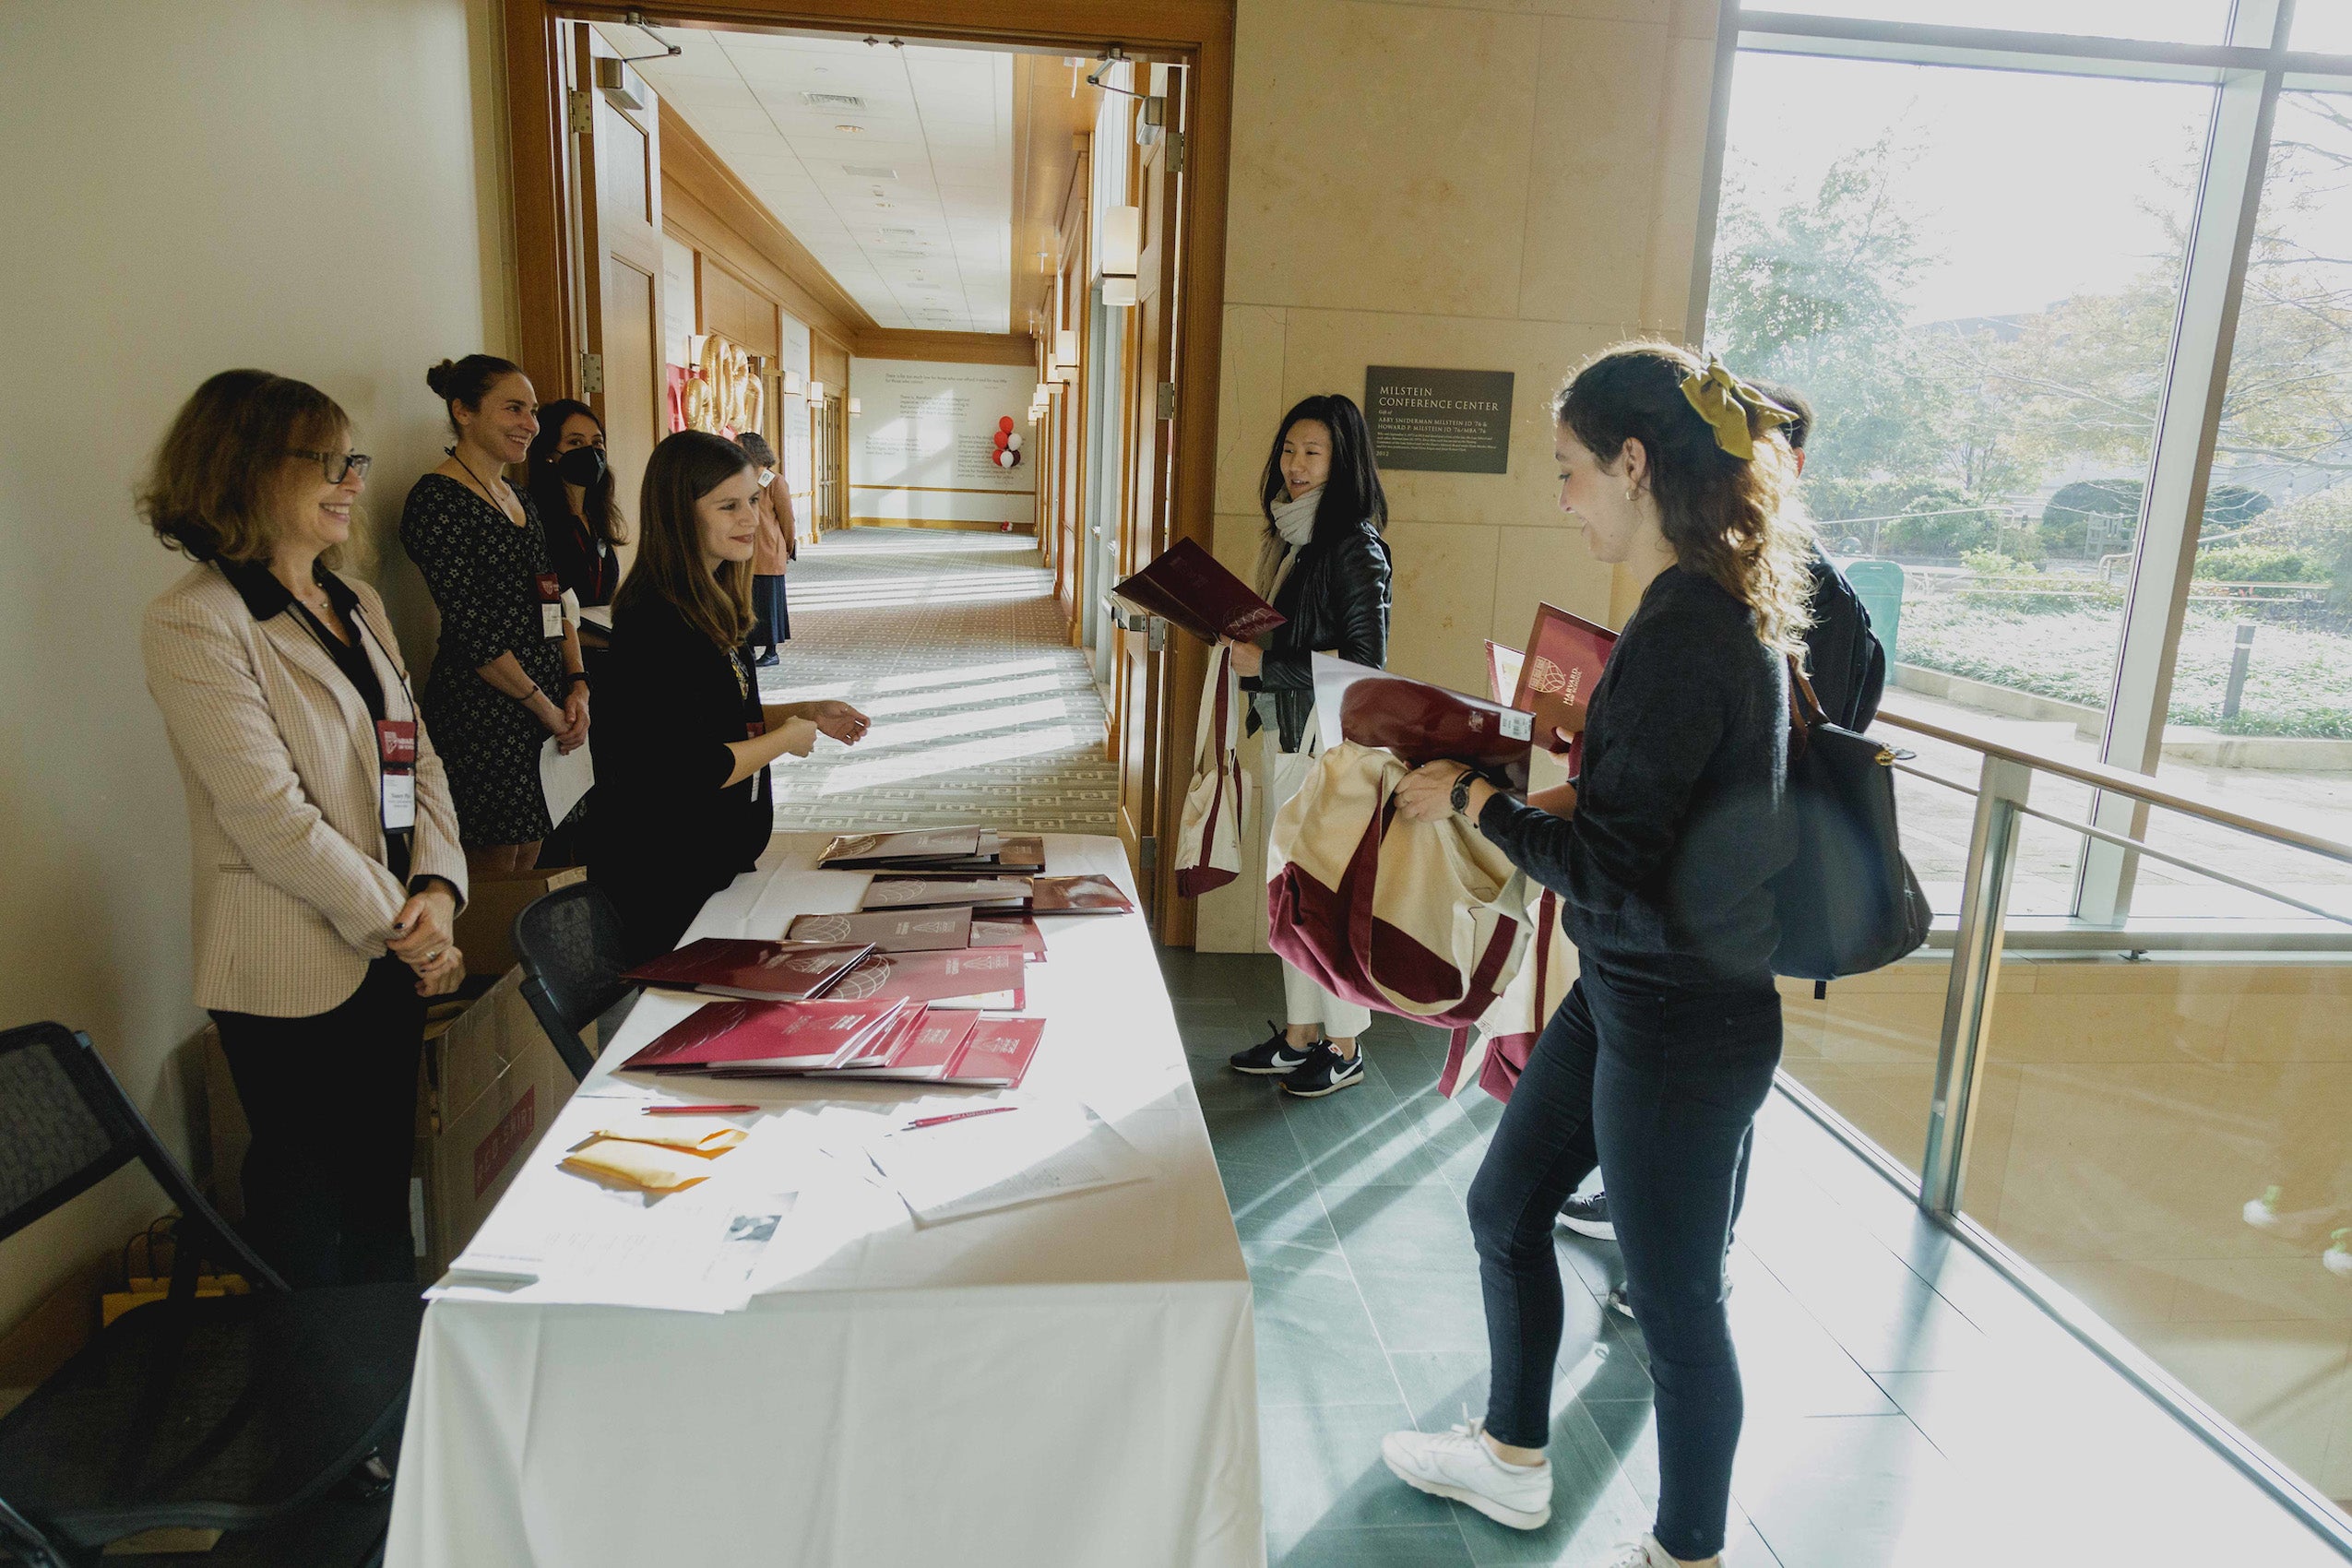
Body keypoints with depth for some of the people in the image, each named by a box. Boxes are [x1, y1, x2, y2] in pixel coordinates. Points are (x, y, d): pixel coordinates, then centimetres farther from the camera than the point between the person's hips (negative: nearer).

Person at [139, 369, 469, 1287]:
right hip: (295, 972, -7)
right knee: (306, 1207, 10)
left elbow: (417, 757, 9)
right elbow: (269, 814, -19)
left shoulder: (358, 604, 11)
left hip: (392, 951, 7)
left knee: (383, 1180, 19)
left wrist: (436, 890, -6)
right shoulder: (194, 622, -13)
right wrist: (401, 926, -14)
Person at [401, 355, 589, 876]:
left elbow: (555, 605, 16)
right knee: (494, 868, -1)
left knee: (529, 865, 12)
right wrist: (543, 705, -12)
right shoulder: (437, 500, -10)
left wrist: (578, 686, 1)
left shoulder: (521, 501, 16)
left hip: (549, 707, 8)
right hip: (483, 712, -8)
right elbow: (470, 628, -15)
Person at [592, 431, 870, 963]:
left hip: (719, 858, 9)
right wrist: (785, 739, -14)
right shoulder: (658, 625, -24)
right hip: (666, 884, -9)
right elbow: (683, 773, -28)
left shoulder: (711, 605, 7)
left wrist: (806, 713, 8)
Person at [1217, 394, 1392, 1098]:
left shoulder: (1355, 546, -15)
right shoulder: (1289, 533, 11)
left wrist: (1266, 663, -18)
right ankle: (1299, 1034, 27)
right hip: (1281, 732, 9)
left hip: (1330, 742, -9)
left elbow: (1365, 667, -18)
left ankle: (1345, 1047, 18)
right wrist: (1242, 640, 1)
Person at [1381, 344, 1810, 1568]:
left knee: (1675, 1301, 11)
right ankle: (1511, 1461, 45)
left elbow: (1611, 868, -25)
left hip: (1680, 1027, -10)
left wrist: (1471, 797, -14)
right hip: (1626, 994, 10)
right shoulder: (1728, 607, 5)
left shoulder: (1684, 632, -25)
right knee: (1505, 1207, 22)